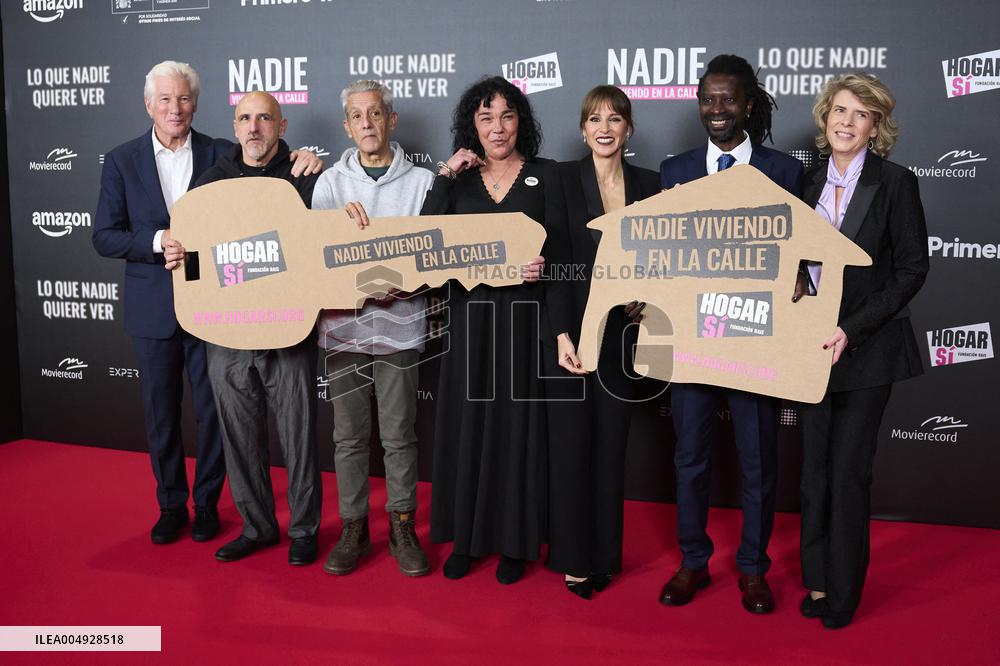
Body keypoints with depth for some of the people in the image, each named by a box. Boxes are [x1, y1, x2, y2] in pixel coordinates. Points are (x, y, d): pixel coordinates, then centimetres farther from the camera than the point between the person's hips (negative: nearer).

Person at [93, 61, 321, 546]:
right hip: (153, 309, 1)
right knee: (161, 414, 11)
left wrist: (302, 159, -21)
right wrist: (159, 241, -19)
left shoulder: (221, 154, 1)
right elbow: (104, 237, -2)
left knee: (212, 412, 7)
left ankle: (207, 504, 25)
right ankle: (170, 505, 28)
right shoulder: (122, 161, 2)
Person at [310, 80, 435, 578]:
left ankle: (403, 527, 19)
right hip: (342, 326, 2)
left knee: (399, 434, 5)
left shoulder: (421, 182, 4)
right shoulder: (331, 182, 8)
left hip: (399, 326, -1)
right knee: (349, 436, 8)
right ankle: (353, 528, 20)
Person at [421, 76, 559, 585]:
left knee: (517, 423, 3)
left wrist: (544, 266, -22)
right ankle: (466, 536, 19)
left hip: (525, 317, -2)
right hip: (470, 317, 2)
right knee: (467, 422, 6)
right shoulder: (458, 178, 9)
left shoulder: (545, 175, 4)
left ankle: (514, 541, 16)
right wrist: (447, 176, -7)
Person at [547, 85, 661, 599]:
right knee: (570, 443, 3)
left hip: (622, 332, 3)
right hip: (572, 329, -2)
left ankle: (604, 553, 23)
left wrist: (645, 302, -8)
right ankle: (573, 557, 16)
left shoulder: (650, 185, 7)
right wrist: (561, 333, -15)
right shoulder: (562, 178, -2)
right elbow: (553, 260, -7)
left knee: (611, 445, 10)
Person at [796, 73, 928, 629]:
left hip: (867, 348, -4)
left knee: (850, 469, 2)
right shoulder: (809, 183, 6)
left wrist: (852, 328, -17)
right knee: (816, 465, 11)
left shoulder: (895, 182, -7)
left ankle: (844, 591, 18)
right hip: (813, 344, 4)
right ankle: (817, 579, 25)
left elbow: (912, 269, -9)